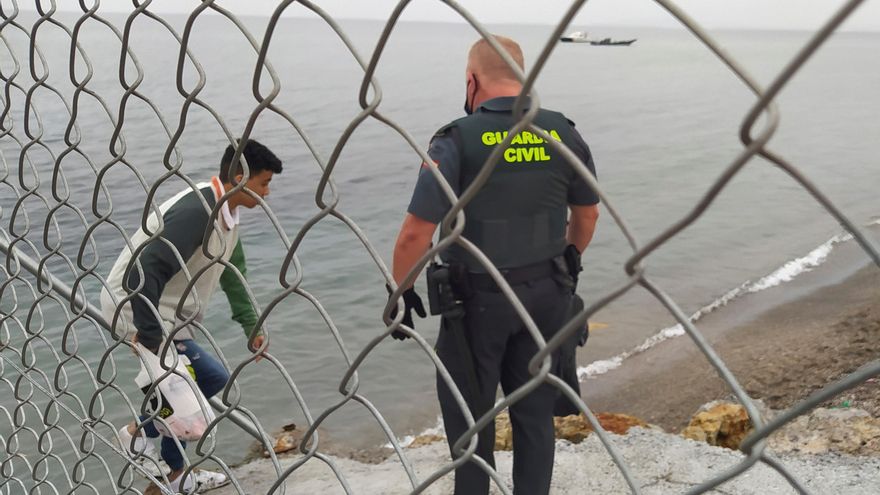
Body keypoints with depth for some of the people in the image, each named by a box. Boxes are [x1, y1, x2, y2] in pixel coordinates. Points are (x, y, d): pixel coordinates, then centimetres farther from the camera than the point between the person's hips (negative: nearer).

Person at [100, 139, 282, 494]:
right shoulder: (195, 212, -28)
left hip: (166, 315, 10)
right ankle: (139, 432, 10)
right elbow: (143, 274, -33)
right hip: (133, 307, -10)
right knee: (212, 377, -9)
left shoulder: (226, 212, 3)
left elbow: (233, 274, 15)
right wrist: (150, 340, -30)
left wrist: (252, 326, 13)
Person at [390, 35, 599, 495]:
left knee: (469, 410, 14)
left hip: (478, 298, -4)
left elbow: (416, 233, -18)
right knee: (535, 410, 18)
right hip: (547, 292, 5)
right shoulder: (563, 133, -1)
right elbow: (587, 213, 11)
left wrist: (401, 291, -2)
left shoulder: (457, 140, -16)